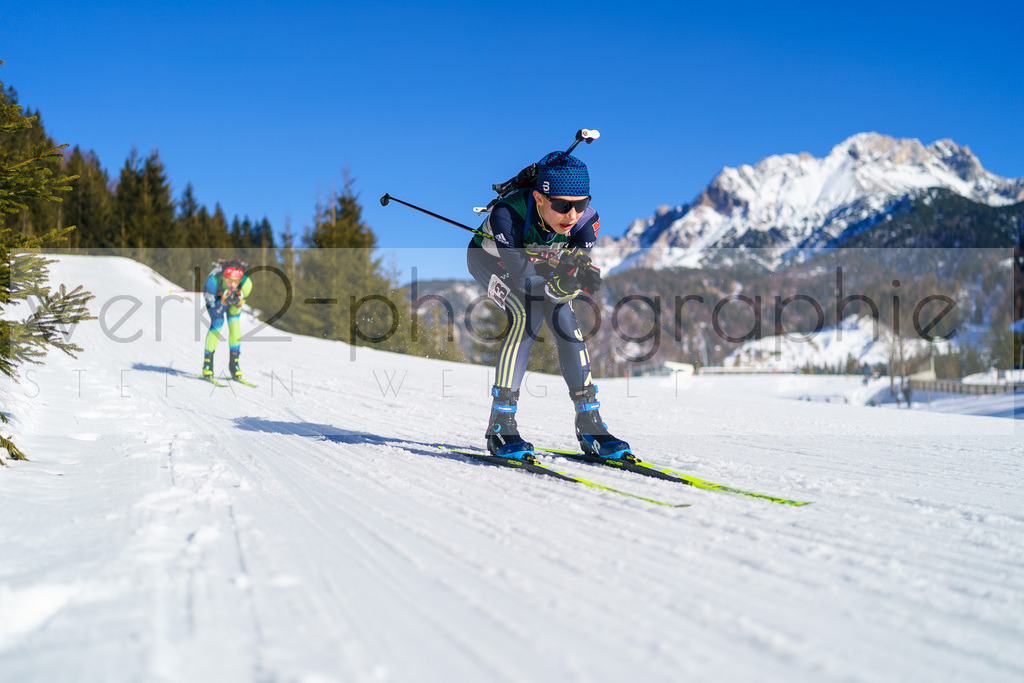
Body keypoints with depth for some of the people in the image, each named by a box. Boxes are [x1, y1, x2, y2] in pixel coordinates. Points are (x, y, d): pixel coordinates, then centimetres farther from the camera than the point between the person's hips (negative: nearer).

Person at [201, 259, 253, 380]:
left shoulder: (246, 283, -37)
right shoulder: (213, 280, -41)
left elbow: (234, 313, -23)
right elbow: (215, 310, -32)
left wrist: (238, 303, -44)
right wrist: (224, 302, -50)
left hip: (235, 296, 1)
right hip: (215, 296, -1)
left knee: (234, 324, -17)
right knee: (217, 324, -19)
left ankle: (234, 363, -3)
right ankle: (207, 363, -4)